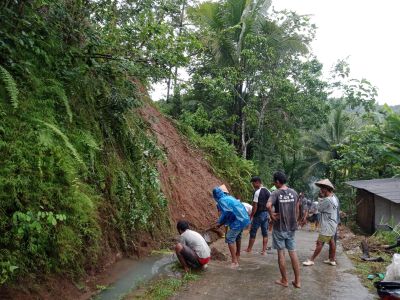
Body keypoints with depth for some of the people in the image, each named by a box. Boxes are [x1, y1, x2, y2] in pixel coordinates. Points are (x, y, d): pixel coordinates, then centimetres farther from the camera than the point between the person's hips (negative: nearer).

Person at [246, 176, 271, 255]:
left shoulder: (257, 192, -17)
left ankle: (249, 249, 16)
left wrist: (251, 216, -10)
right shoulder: (268, 191, 6)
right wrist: (268, 214, 17)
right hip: (266, 214, 7)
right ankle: (264, 250, 13)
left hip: (258, 215, -7)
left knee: (253, 232, 6)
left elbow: (255, 207, -17)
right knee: (265, 233, 10)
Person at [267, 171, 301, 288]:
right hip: (291, 227, 5)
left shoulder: (276, 193, -14)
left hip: (279, 228, -4)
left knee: (281, 253, 7)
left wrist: (272, 215, -16)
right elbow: (297, 209, 10)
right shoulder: (294, 192, 2)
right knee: (293, 253, 11)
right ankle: (297, 281, 15)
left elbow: (268, 205, -32)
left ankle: (284, 280, 16)